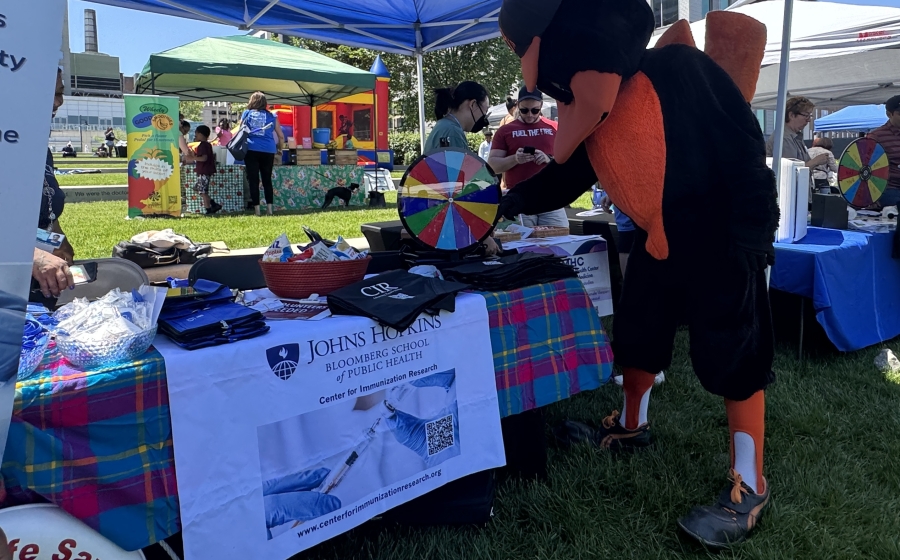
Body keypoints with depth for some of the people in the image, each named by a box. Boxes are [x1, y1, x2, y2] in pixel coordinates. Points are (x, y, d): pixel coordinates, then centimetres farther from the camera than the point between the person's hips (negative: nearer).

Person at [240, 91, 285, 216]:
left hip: (251, 150, -1)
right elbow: (281, 136, 12)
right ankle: (270, 208, 1)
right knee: (267, 179, 9)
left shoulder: (247, 113, 10)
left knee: (253, 180, 2)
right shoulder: (271, 116, 11)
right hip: (268, 151, 1)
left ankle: (257, 209, -3)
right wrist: (279, 149, 27)